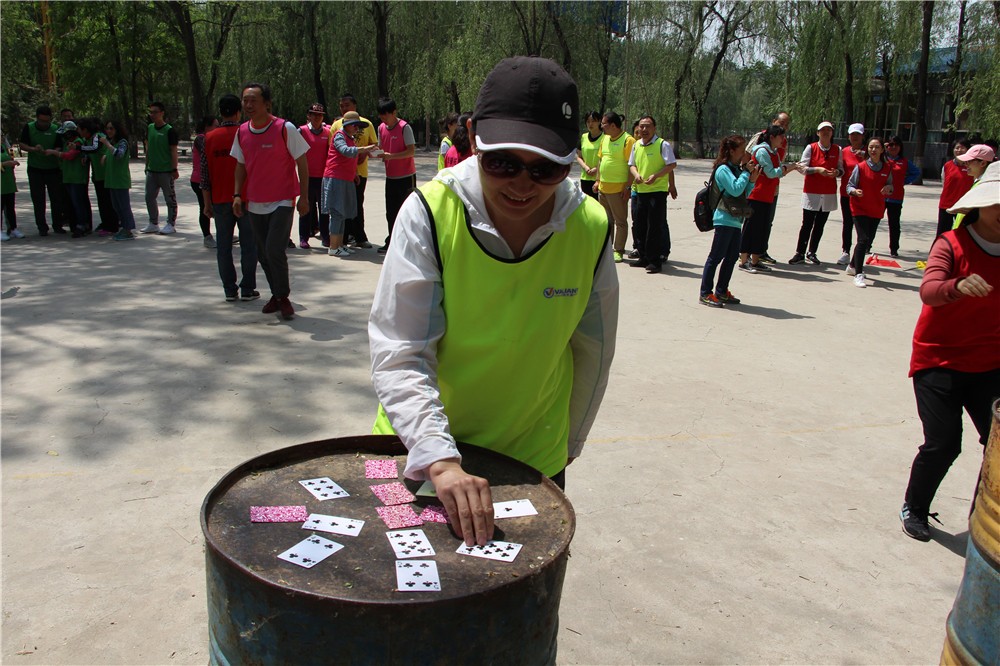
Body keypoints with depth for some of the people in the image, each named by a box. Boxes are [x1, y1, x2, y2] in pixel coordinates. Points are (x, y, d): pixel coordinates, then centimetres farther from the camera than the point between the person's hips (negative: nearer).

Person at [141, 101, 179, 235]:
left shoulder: (169, 130, -10)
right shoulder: (149, 128, 9)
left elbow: (173, 151, -11)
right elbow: (148, 147, 17)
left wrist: (174, 169, -14)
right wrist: (147, 165, 16)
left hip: (166, 170, -7)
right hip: (151, 170, 7)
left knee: (170, 198, 3)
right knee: (149, 197, 10)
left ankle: (171, 224, 11)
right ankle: (153, 223, 21)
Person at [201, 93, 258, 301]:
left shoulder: (209, 138, 2)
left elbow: (205, 173, 2)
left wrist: (207, 203, 8)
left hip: (220, 200, 2)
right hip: (246, 199, -2)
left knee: (224, 245, 8)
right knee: (248, 245, 5)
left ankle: (229, 290, 9)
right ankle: (247, 289, 5)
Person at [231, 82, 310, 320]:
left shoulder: (285, 129, -10)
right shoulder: (242, 132, 5)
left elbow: (302, 163, -5)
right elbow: (241, 165, 15)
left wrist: (304, 197, -8)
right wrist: (237, 195, 5)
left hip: (282, 202, -6)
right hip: (255, 204, 6)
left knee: (275, 251, -15)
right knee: (263, 254, 10)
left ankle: (283, 297, 2)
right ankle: (276, 295, 26)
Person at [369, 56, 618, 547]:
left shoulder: (591, 230, -13)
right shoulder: (431, 212, -20)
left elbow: (593, 354, 2)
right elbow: (399, 354, -22)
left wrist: (566, 445, 13)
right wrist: (440, 460, -35)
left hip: (532, 463, 2)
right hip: (417, 452, -1)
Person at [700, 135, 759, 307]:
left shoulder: (737, 169, 15)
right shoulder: (723, 169, -11)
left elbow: (745, 194, 18)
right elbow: (736, 189, -23)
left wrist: (752, 180, 3)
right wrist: (746, 171, -13)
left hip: (736, 220, 9)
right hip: (725, 219, -9)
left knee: (732, 256, 12)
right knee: (716, 256, -6)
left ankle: (721, 291, 21)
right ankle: (705, 294, -1)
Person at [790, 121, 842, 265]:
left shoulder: (837, 150, 8)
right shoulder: (811, 148, 0)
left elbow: (841, 169, 10)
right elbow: (802, 167, -5)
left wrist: (836, 172, -13)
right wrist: (817, 169, -20)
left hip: (829, 193, 3)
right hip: (811, 192, -3)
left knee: (820, 225, 6)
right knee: (807, 224, -3)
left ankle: (811, 253, 16)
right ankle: (800, 253, 4)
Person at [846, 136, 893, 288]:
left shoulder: (887, 169, 5)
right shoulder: (860, 167, -6)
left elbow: (890, 186, 15)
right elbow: (849, 186, -4)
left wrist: (889, 188, -9)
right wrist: (855, 191, -26)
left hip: (876, 210, 5)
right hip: (860, 208, -5)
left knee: (869, 240, 11)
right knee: (863, 239, -16)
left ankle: (853, 266, 31)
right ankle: (858, 274, -14)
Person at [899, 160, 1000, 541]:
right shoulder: (952, 244, -10)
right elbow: (928, 291, -28)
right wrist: (958, 286, -47)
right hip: (939, 361, -4)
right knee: (942, 445, -6)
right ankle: (913, 509, 20)